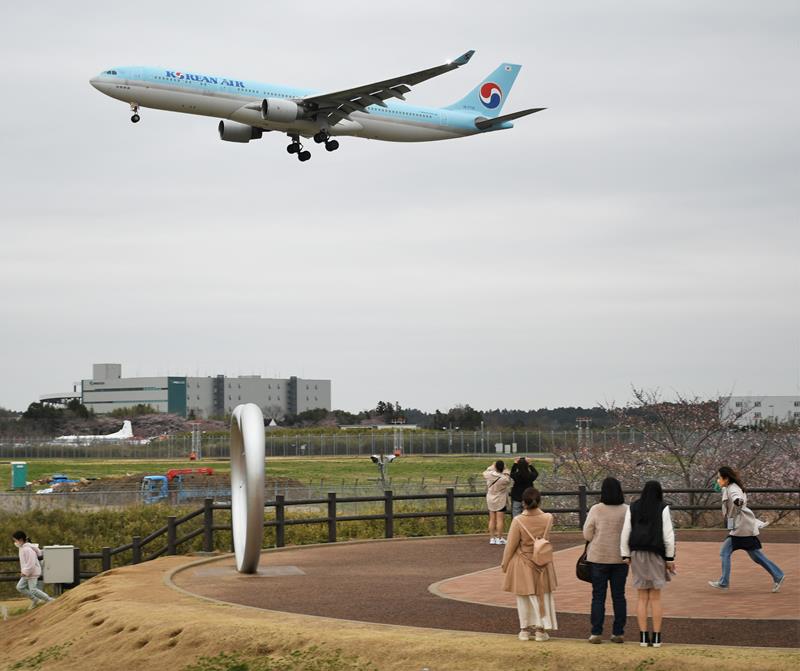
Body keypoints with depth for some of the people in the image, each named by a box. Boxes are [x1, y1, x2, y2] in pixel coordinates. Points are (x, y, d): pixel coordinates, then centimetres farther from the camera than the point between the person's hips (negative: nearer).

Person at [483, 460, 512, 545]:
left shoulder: (489, 475, -11)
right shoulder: (504, 478, -21)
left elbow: (484, 473, 11)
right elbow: (509, 481, 0)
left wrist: (492, 466, 14)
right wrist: (505, 471, -1)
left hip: (490, 500, 5)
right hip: (500, 501, -4)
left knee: (492, 519, 11)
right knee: (500, 520, 1)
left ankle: (492, 538, 13)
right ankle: (499, 538, 2)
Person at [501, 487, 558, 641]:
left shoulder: (518, 521, -22)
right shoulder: (548, 518, -13)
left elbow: (511, 545, -13)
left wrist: (504, 563, 1)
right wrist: (536, 508, 7)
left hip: (523, 564, -2)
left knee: (524, 596, 13)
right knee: (543, 596, 14)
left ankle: (525, 629, 19)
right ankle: (541, 629, 15)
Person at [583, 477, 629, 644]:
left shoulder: (596, 510, -10)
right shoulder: (627, 510, -5)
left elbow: (587, 534, -6)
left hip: (599, 557, -2)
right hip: (621, 559, 2)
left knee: (598, 596, 4)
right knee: (619, 595, 10)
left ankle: (596, 633, 2)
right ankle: (619, 633, 11)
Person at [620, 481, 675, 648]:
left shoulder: (633, 508, 3)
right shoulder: (663, 508, -5)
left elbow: (625, 532, 2)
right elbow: (668, 534, -7)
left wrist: (626, 555, 7)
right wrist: (670, 557, -1)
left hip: (638, 554, 2)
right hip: (656, 554, -2)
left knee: (642, 597, 7)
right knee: (655, 597, 4)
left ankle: (643, 636, 5)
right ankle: (656, 637, 3)